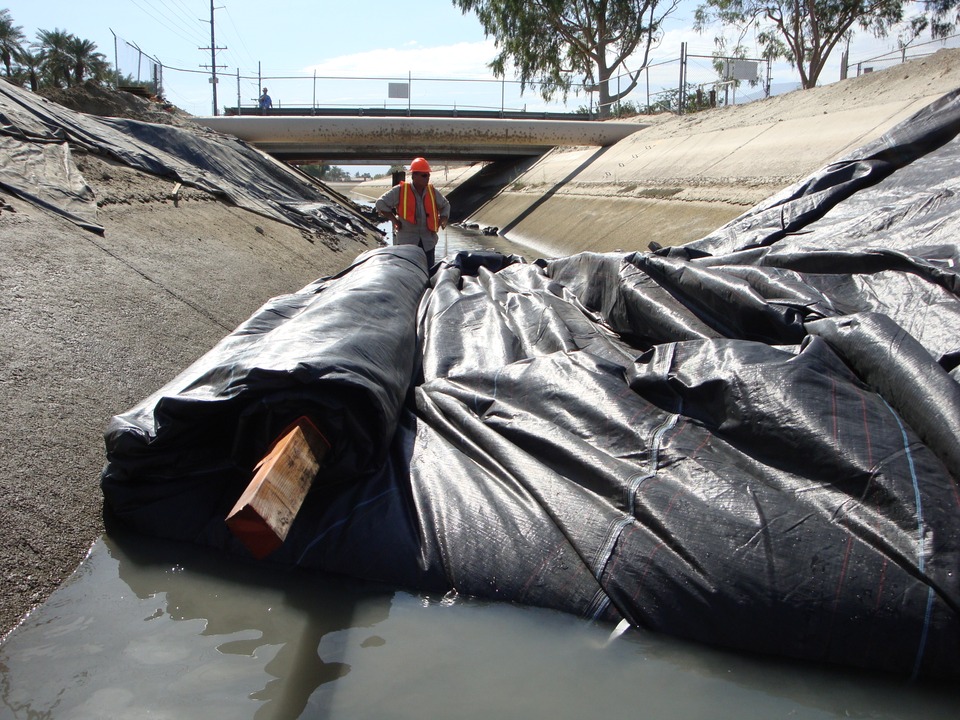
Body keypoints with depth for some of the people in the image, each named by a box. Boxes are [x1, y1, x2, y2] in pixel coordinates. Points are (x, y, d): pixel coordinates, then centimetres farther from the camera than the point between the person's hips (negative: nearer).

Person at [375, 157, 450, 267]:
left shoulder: (432, 191, 8)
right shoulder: (400, 190, -6)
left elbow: (445, 205, 25)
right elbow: (381, 204, -2)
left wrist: (443, 219, 8)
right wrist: (395, 220, -6)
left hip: (428, 241, 4)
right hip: (407, 240, -4)